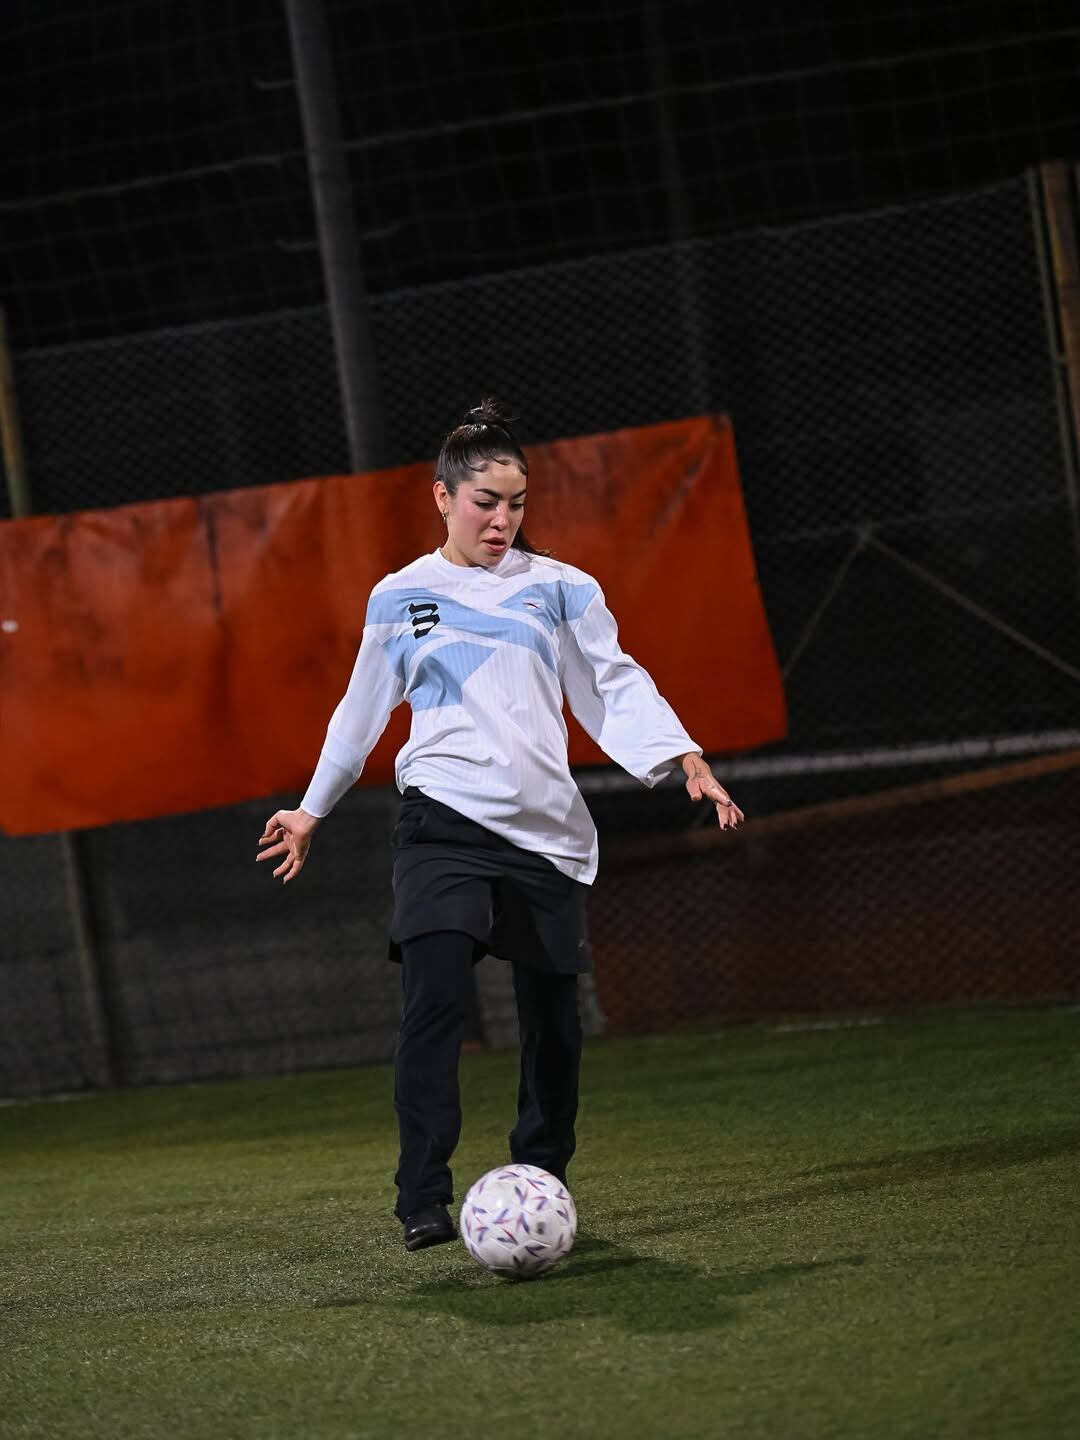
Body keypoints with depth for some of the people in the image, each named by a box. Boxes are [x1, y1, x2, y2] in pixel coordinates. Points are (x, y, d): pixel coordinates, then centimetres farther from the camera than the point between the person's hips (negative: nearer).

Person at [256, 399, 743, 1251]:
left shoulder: (560, 590, 9)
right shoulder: (401, 598, 10)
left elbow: (616, 687, 7)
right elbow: (363, 710, 21)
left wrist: (687, 761, -7)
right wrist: (313, 810, 26)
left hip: (546, 830, 2)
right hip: (443, 821, -2)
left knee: (554, 1021, 6)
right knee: (435, 997, -20)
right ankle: (424, 1203, -20)